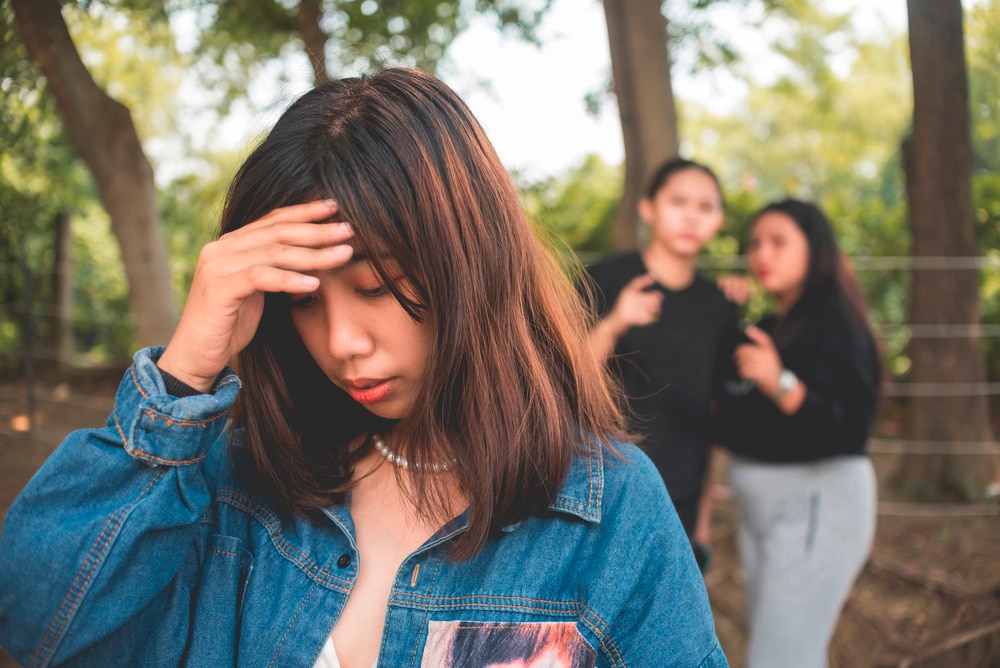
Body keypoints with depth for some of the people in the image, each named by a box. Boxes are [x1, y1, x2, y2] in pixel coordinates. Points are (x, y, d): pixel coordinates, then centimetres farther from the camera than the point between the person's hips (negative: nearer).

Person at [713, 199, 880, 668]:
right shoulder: (770, 327, 11)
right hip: (762, 506, 9)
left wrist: (779, 383, -39)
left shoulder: (834, 323, -13)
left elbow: (849, 428, -25)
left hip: (816, 505, -9)